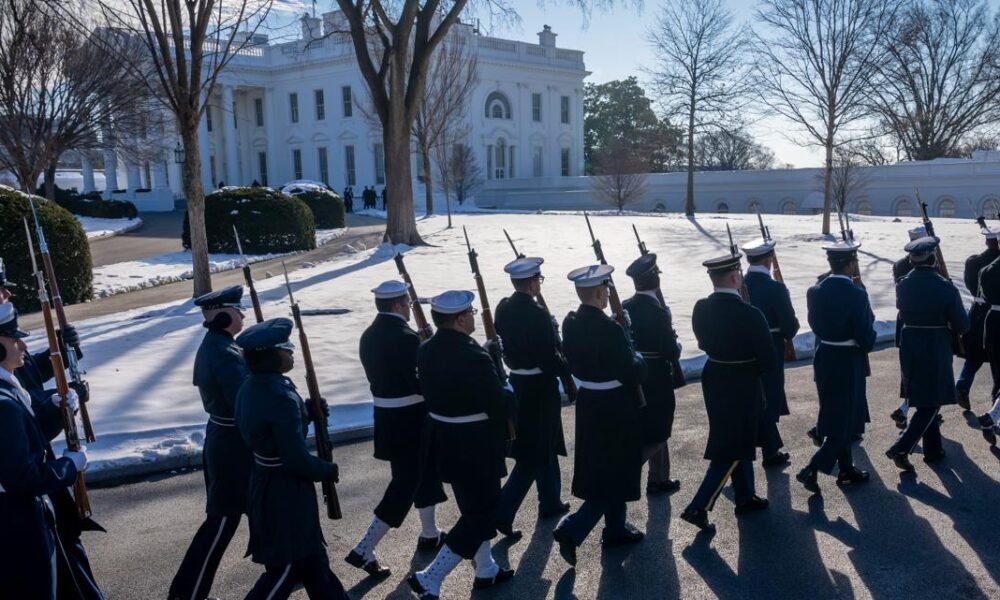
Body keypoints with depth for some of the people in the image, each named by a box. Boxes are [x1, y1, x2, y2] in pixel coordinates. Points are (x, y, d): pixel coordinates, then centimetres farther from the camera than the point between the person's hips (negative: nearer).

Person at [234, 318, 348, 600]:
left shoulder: (250, 388, 1)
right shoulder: (281, 397, -28)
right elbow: (297, 459, -25)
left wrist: (307, 413, 6)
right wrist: (329, 471, -8)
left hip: (266, 483, 9)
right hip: (284, 490, -9)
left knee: (310, 553, 22)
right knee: (286, 566, 7)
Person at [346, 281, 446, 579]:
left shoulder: (369, 336, 5)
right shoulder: (405, 337, -21)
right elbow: (423, 382, -21)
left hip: (386, 415, 9)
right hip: (409, 419, -9)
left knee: (422, 471, 23)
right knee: (406, 482, -1)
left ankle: (430, 534, 36)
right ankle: (364, 550, -3)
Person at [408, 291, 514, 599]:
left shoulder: (425, 350, 0)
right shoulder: (473, 357, -25)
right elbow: (498, 404, -19)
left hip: (444, 441, 8)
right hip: (474, 446, -8)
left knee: (475, 506, 23)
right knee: (481, 510, 4)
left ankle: (486, 570, 36)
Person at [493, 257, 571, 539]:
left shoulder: (503, 309, 1)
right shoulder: (537, 315, -23)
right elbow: (550, 359, -21)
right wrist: (570, 368, -4)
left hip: (517, 384, 8)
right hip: (540, 389, -8)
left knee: (545, 446, 22)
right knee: (534, 454, 0)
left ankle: (550, 502, 36)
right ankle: (502, 511, -3)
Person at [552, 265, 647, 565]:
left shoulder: (570, 323, -2)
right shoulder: (609, 329, -25)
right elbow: (631, 372, -20)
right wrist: (638, 359, -2)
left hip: (588, 404, 8)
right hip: (616, 408, -8)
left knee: (600, 469, 20)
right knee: (616, 471, 4)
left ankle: (616, 528, 35)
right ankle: (572, 529, -3)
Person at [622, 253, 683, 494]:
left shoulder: (624, 308, -2)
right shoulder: (659, 313, -21)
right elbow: (672, 352, -17)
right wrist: (676, 347, 3)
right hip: (657, 380, -7)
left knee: (653, 431, 21)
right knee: (655, 434, 6)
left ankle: (660, 479, 32)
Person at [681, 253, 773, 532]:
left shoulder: (701, 309, -5)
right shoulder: (750, 315, -23)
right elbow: (769, 359, -16)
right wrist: (752, 369, 4)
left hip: (714, 380, 7)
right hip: (742, 385, -7)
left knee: (738, 440, 23)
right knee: (732, 449, 2)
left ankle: (745, 497, 36)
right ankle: (698, 507, -2)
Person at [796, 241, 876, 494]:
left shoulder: (815, 292, -3)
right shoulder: (856, 295, -20)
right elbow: (867, 340, -17)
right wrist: (870, 321, 3)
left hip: (824, 360, 6)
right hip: (849, 364, -6)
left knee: (836, 416, 20)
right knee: (845, 420, 5)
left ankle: (847, 470, 33)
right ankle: (811, 470, -6)